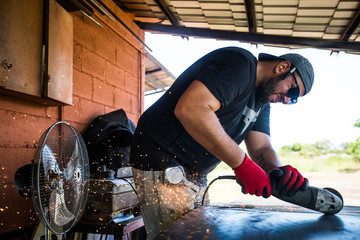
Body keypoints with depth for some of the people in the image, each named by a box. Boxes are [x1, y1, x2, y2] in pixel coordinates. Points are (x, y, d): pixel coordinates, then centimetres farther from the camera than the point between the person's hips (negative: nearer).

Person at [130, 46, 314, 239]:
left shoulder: (262, 101, 15)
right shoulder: (239, 63, -16)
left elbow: (261, 148, 6)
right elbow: (189, 109, -31)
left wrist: (277, 170, -18)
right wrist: (242, 164, -29)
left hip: (195, 173, 10)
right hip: (162, 160, -10)